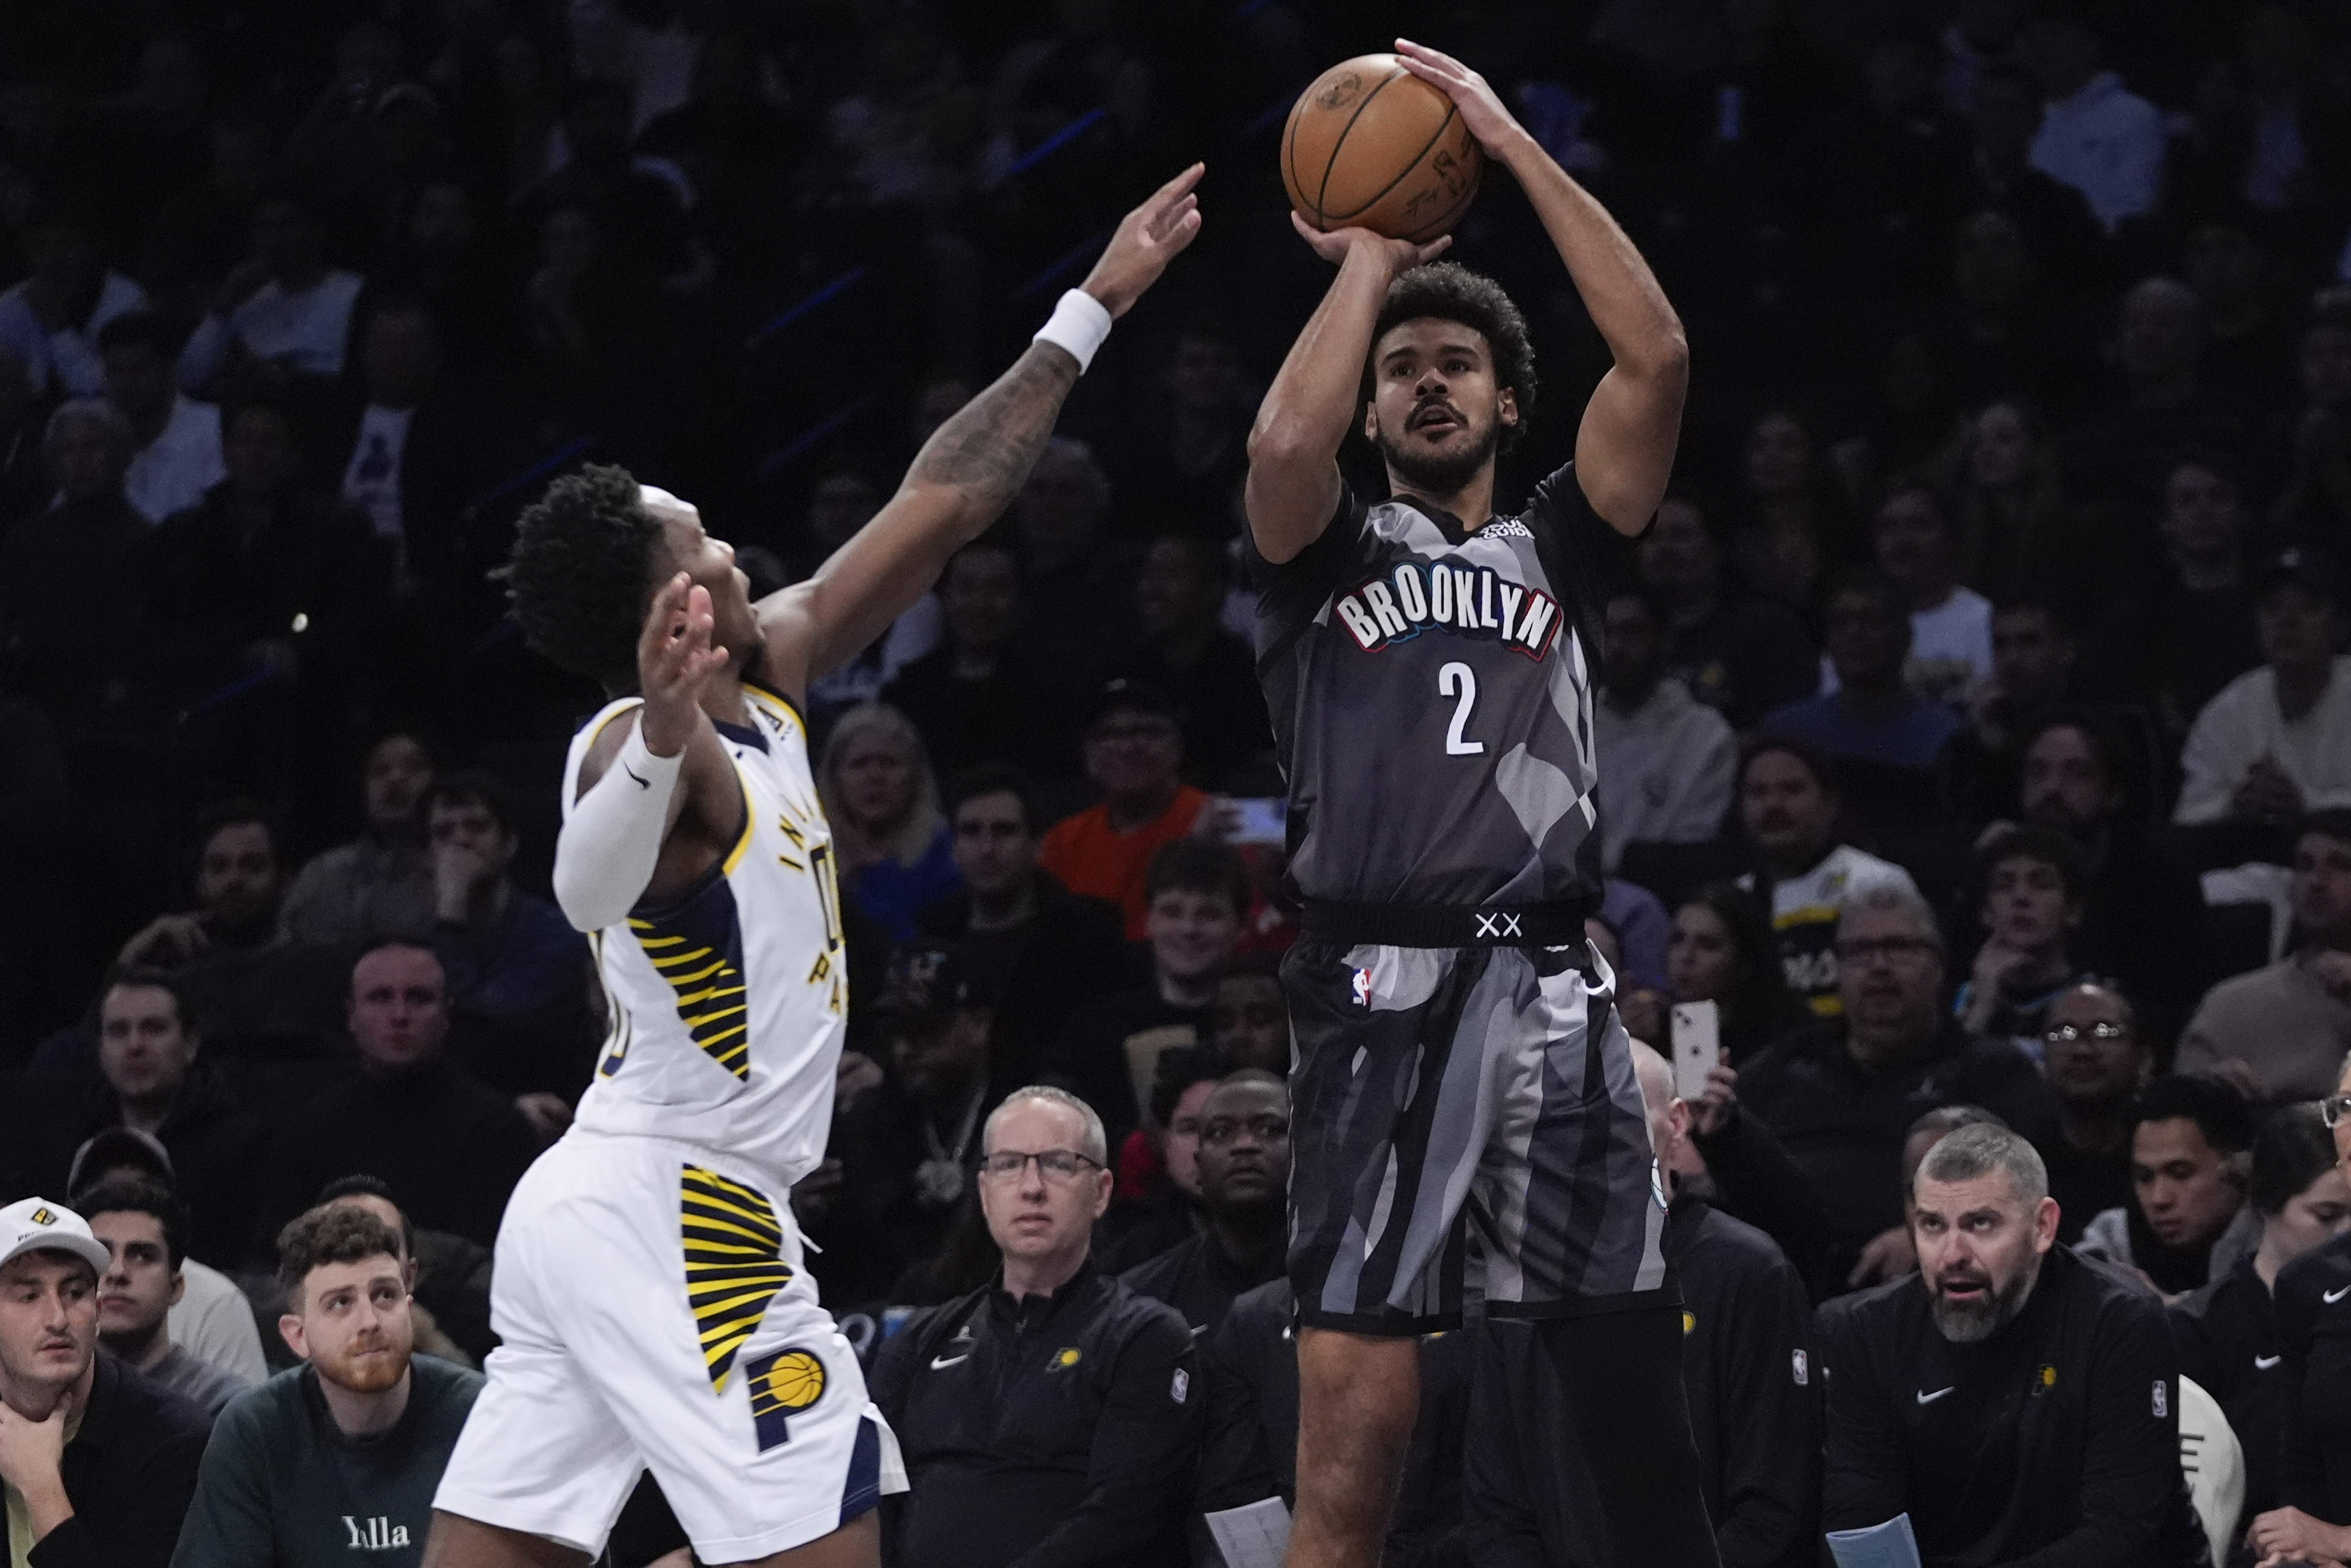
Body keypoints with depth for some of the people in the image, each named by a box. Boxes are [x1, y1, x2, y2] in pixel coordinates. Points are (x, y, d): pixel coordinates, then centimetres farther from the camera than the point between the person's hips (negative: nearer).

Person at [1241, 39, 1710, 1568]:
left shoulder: (1555, 550, 18)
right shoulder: (1332, 555, 14)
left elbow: (1657, 354, 4)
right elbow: (1285, 443, -11)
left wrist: (1512, 144, 5)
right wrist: (1368, 262, 4)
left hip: (1553, 992, 2)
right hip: (1384, 995, -2)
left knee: (1638, 1410, 1)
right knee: (1352, 1436, -7)